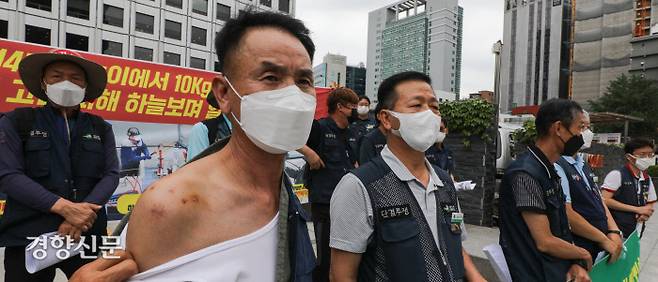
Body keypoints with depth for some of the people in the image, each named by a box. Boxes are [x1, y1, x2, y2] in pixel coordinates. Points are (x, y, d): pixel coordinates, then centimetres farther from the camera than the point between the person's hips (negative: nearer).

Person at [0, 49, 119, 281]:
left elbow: (111, 175, 1)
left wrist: (84, 211, -16)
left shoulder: (101, 128, 9)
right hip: (29, 236, -1)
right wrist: (63, 207, -18)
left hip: (88, 234, 2)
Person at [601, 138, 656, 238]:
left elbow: (651, 204, 20)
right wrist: (636, 209, -15)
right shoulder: (617, 175, -11)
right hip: (616, 231, -7)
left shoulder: (647, 179, 11)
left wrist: (646, 214, -4)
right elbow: (605, 200, -18)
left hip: (635, 233, 7)